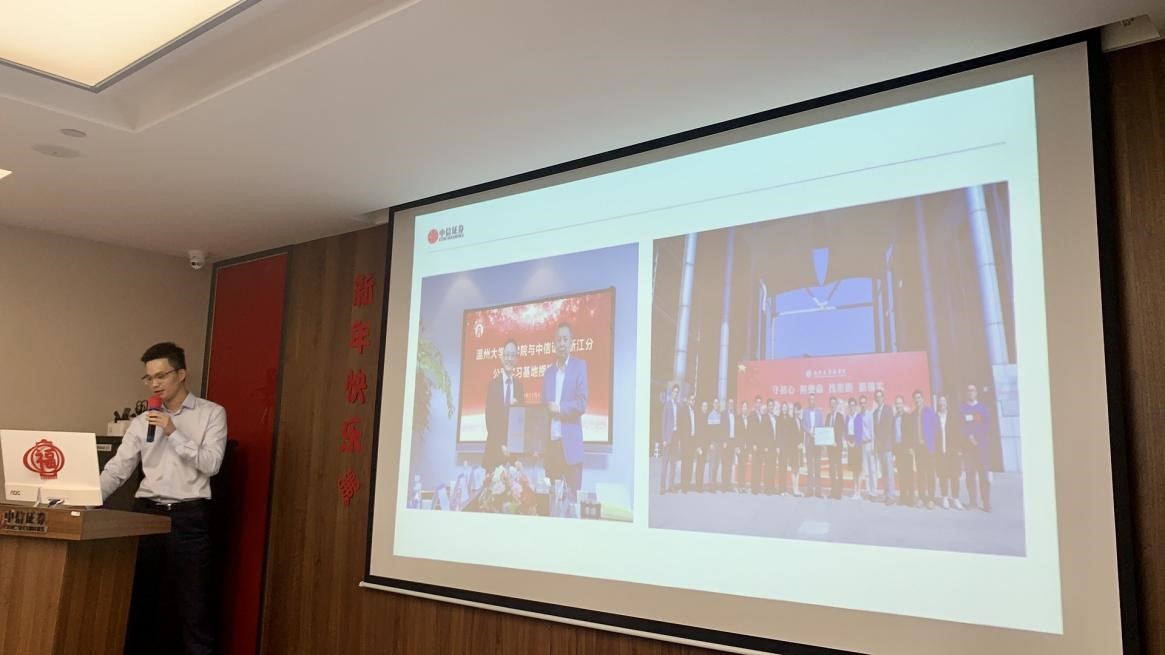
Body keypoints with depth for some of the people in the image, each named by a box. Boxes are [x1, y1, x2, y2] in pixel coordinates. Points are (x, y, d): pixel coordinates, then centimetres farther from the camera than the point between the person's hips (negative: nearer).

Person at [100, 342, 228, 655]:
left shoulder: (212, 413, -1)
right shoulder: (142, 421, 9)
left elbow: (211, 463, -10)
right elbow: (117, 469, 4)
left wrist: (174, 433, -15)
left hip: (189, 517, -3)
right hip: (146, 512, 4)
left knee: (194, 604, 2)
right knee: (139, 599, 12)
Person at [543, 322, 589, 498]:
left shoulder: (579, 366, 1)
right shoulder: (549, 371, 17)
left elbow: (582, 404, -7)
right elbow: (544, 406, 16)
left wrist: (559, 408, -11)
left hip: (570, 443, -5)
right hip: (551, 441, 5)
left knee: (572, 493, -4)